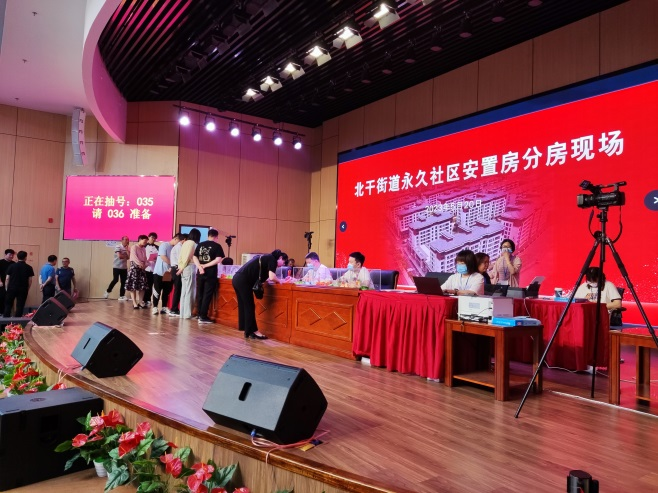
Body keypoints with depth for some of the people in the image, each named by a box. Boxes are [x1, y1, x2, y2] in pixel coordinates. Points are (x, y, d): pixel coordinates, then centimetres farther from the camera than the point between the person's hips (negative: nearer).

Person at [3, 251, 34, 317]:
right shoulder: (29, 268, -1)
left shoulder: (12, 266, -1)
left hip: (12, 288, 1)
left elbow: (7, 278, -1)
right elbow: (30, 280, -1)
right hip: (23, 289, 0)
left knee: (8, 304, 12)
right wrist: (27, 289, 10)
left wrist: (7, 288, 9)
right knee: (20, 306, 3)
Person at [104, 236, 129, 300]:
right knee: (115, 280, -11)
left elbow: (129, 256, -3)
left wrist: (126, 249, -7)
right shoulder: (118, 247, -9)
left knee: (123, 282, 3)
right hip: (117, 267, -6)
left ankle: (121, 296, 8)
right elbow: (119, 256, -21)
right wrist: (125, 256, -3)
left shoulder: (127, 248, 11)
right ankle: (107, 292, 10)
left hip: (124, 267, 6)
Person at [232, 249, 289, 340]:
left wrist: (279, 280, 18)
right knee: (249, 307, 0)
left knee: (244, 306, 13)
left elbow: (261, 277, 21)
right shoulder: (272, 259, -3)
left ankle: (248, 331, 20)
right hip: (243, 281, -9)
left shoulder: (266, 258, 24)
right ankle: (253, 331, 8)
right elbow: (271, 277, -14)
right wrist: (280, 281, 5)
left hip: (238, 279, 9)